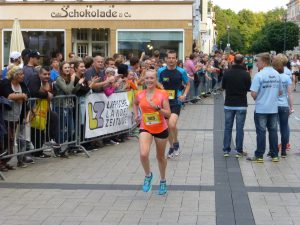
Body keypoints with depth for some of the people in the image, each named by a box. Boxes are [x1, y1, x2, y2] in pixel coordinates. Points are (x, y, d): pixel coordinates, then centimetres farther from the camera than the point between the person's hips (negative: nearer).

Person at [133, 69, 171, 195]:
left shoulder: (162, 94, -10)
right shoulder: (139, 95, -3)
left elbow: (168, 114, -12)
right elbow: (135, 104, 23)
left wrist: (157, 108, -26)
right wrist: (136, 115, 9)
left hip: (161, 129, 0)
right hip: (145, 129, 1)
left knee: (160, 157, 15)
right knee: (143, 154, -23)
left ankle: (163, 181, 38)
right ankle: (148, 175, 6)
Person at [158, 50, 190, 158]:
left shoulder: (181, 71, -4)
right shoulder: (161, 71, 1)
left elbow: (188, 84, 10)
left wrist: (184, 95, -5)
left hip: (176, 102, -3)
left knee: (172, 124, -20)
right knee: (167, 126, 10)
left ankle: (176, 143, 5)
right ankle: (171, 146, 28)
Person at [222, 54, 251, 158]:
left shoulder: (227, 73, -6)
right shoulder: (246, 74, -10)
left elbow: (223, 86, 5)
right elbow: (249, 88, 1)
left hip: (229, 104, 2)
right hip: (241, 105, -1)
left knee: (228, 127, 9)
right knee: (240, 128, 4)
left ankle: (226, 150, 9)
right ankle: (239, 151, 6)